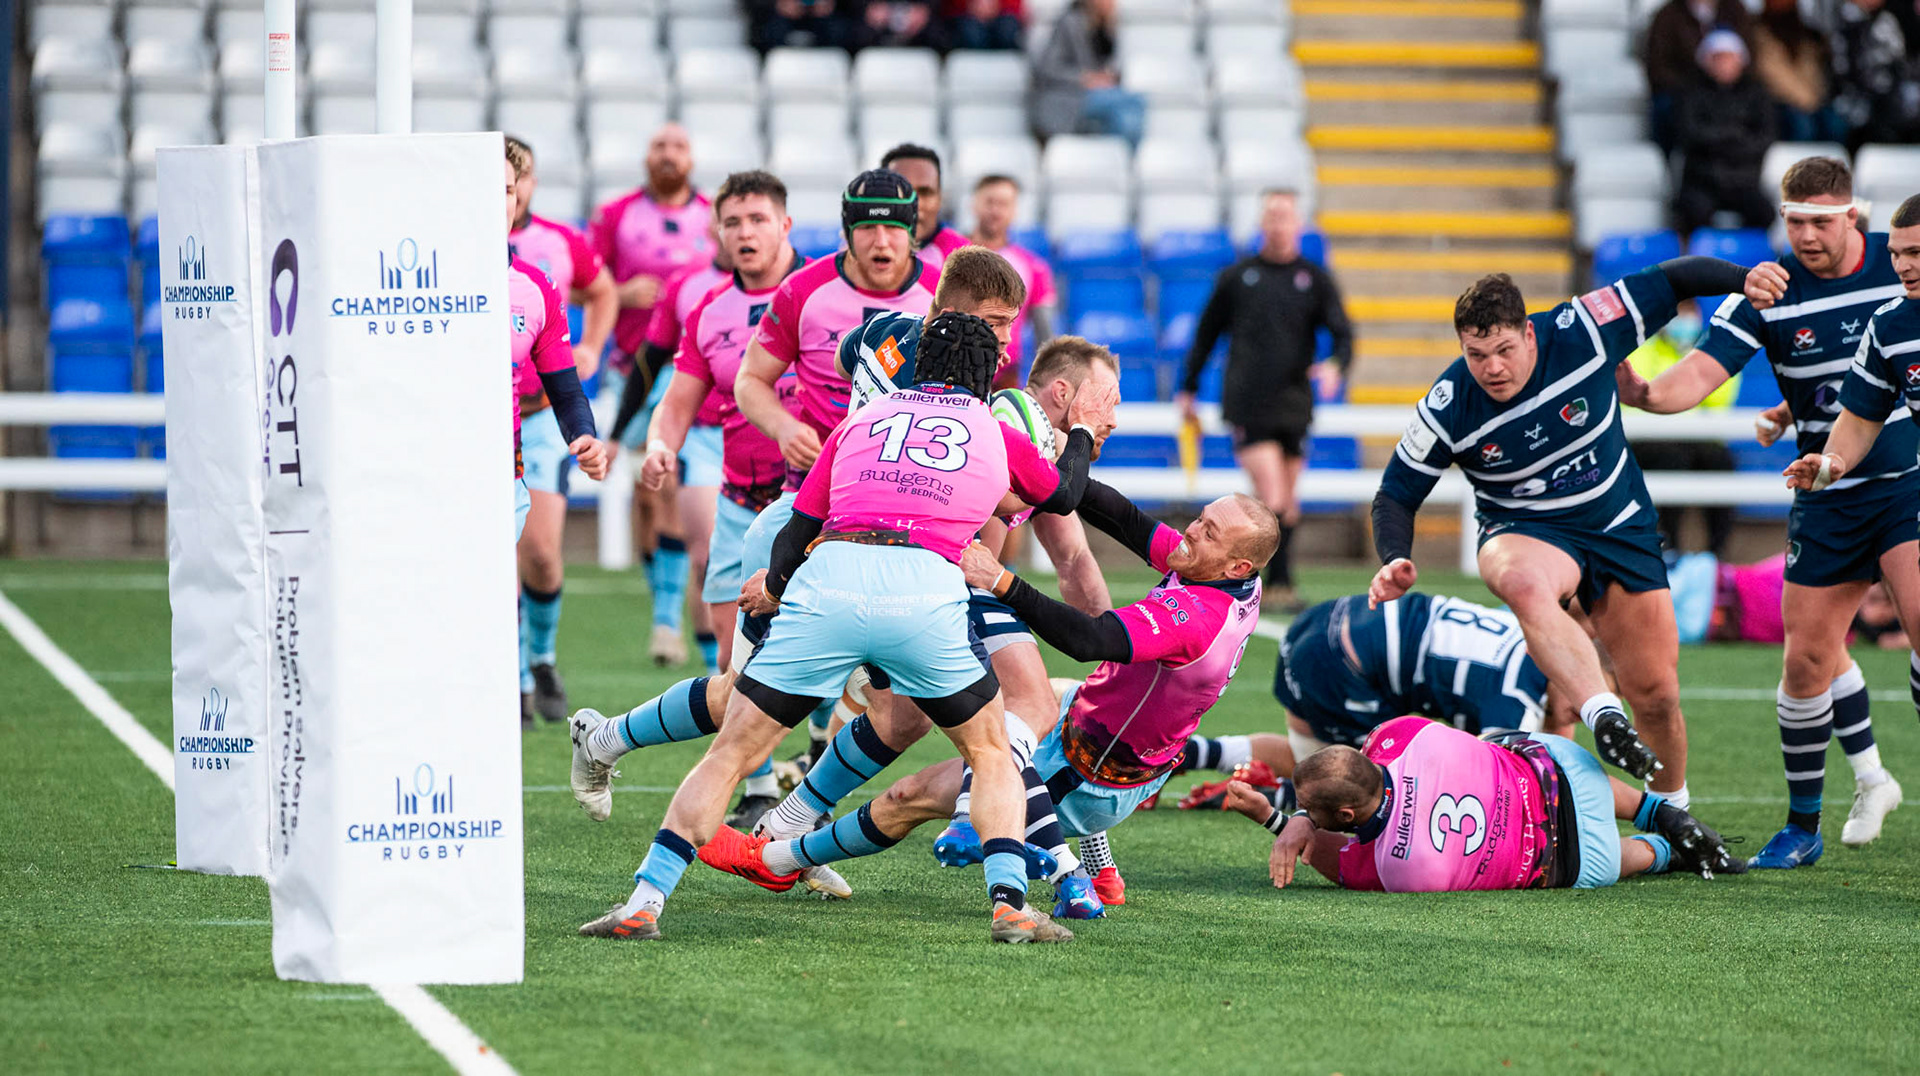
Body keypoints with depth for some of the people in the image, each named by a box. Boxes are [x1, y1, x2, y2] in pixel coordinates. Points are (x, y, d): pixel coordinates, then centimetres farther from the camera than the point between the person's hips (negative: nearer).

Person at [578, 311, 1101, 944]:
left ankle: (645, 901, 0)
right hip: (926, 589, -1)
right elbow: (1064, 496, 44)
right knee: (991, 753, 21)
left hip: (827, 579, 1)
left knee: (731, 754, 10)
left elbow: (798, 529, 20)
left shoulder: (862, 419, 25)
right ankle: (1009, 902, 4)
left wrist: (775, 585, 39)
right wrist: (1081, 436, 64)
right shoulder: (999, 436, 23)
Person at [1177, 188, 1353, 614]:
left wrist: (1335, 366, -20)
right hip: (1247, 406, -3)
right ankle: (1281, 583, -11)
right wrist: (1188, 388, 17)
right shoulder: (1236, 277, 6)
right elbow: (1206, 334, 16)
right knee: (1273, 499, -14)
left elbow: (1343, 334, 2)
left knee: (1287, 505, 5)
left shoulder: (1315, 280, 8)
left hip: (1294, 403, 3)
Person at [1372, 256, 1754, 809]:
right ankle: (1602, 715, -51)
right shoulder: (1448, 408, -18)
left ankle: (1674, 812, 27)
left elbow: (1669, 283, -11)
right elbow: (1396, 494, -7)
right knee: (1524, 584, -41)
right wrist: (1395, 564, -24)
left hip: (1621, 528, 2)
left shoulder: (1581, 334, -20)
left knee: (1656, 694, 1)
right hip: (1525, 532, -2)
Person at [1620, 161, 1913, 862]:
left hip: (1906, 481, -1)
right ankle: (1803, 823, 19)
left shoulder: (1900, 267, -5)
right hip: (1827, 500, 1)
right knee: (1808, 657, 2)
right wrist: (1649, 393, -38)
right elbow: (1706, 368, -19)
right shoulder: (1768, 291, -7)